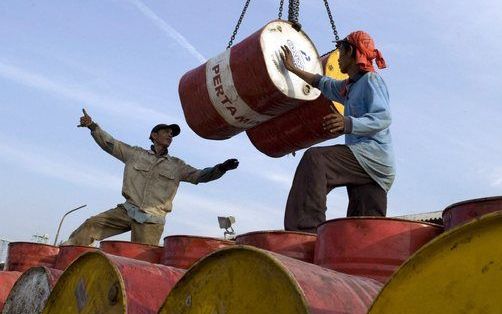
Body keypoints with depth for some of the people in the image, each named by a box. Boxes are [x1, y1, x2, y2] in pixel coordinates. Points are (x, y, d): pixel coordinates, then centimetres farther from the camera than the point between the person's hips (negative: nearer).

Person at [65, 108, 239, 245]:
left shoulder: (177, 166, 12)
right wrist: (92, 126, -5)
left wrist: (220, 168, -11)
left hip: (152, 221, 0)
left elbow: (200, 176, 6)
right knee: (90, 225, -11)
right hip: (128, 210, 0)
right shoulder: (135, 154, 11)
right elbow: (109, 144, 8)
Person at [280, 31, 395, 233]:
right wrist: (293, 68, 52)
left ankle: (306, 229, -36)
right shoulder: (350, 87, 28)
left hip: (374, 156, -9)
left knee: (314, 158, -25)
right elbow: (323, 83, 44)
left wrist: (348, 124, -30)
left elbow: (383, 117, -15)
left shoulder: (371, 80, 0)